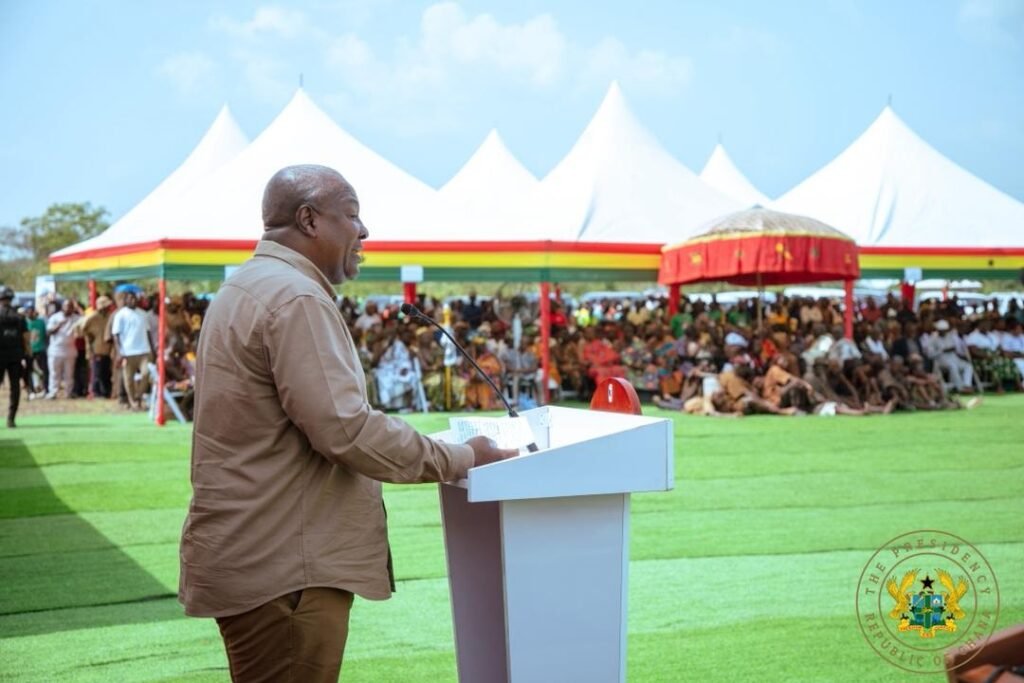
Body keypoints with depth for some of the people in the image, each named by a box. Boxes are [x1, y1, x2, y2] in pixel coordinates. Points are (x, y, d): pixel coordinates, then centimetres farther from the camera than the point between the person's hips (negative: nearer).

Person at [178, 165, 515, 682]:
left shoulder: (248, 288, 18)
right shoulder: (294, 297, -17)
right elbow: (345, 428, -23)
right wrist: (459, 459, -13)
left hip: (256, 556, 11)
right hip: (281, 567, -11)